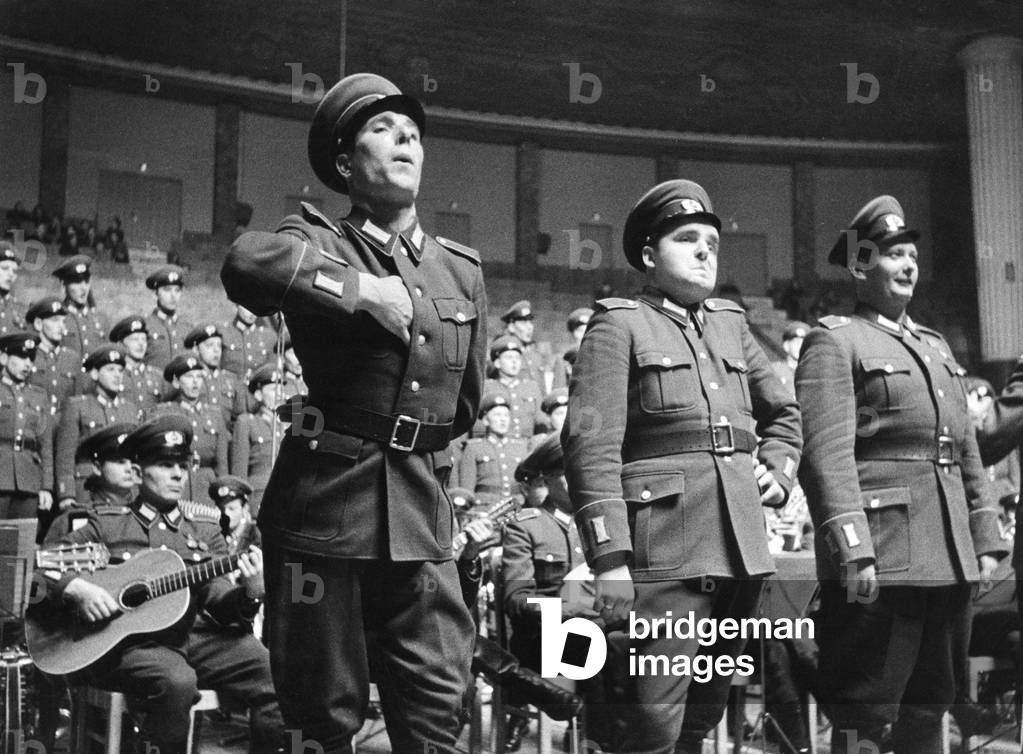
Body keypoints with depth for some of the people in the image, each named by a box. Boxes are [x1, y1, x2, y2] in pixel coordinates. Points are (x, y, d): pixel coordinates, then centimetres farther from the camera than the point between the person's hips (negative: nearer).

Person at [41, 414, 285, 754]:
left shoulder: (205, 526, 17)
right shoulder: (103, 522, 8)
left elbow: (218, 599, 10)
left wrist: (248, 594, -12)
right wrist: (76, 588, -15)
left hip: (196, 636, 4)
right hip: (127, 641, -3)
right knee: (177, 681, -35)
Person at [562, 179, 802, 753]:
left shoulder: (731, 323, 17)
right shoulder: (620, 324, -1)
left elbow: (784, 412, 32)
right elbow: (591, 445, -11)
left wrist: (778, 472, 13)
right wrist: (610, 562, -18)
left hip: (742, 549, 7)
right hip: (664, 554, -6)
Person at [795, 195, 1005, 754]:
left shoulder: (937, 346, 21)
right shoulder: (833, 341, -3)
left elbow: (967, 452, 21)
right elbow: (827, 453, -14)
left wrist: (986, 538, 13)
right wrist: (851, 550, -22)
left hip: (951, 557, 8)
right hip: (880, 559, -7)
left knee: (930, 708, 14)